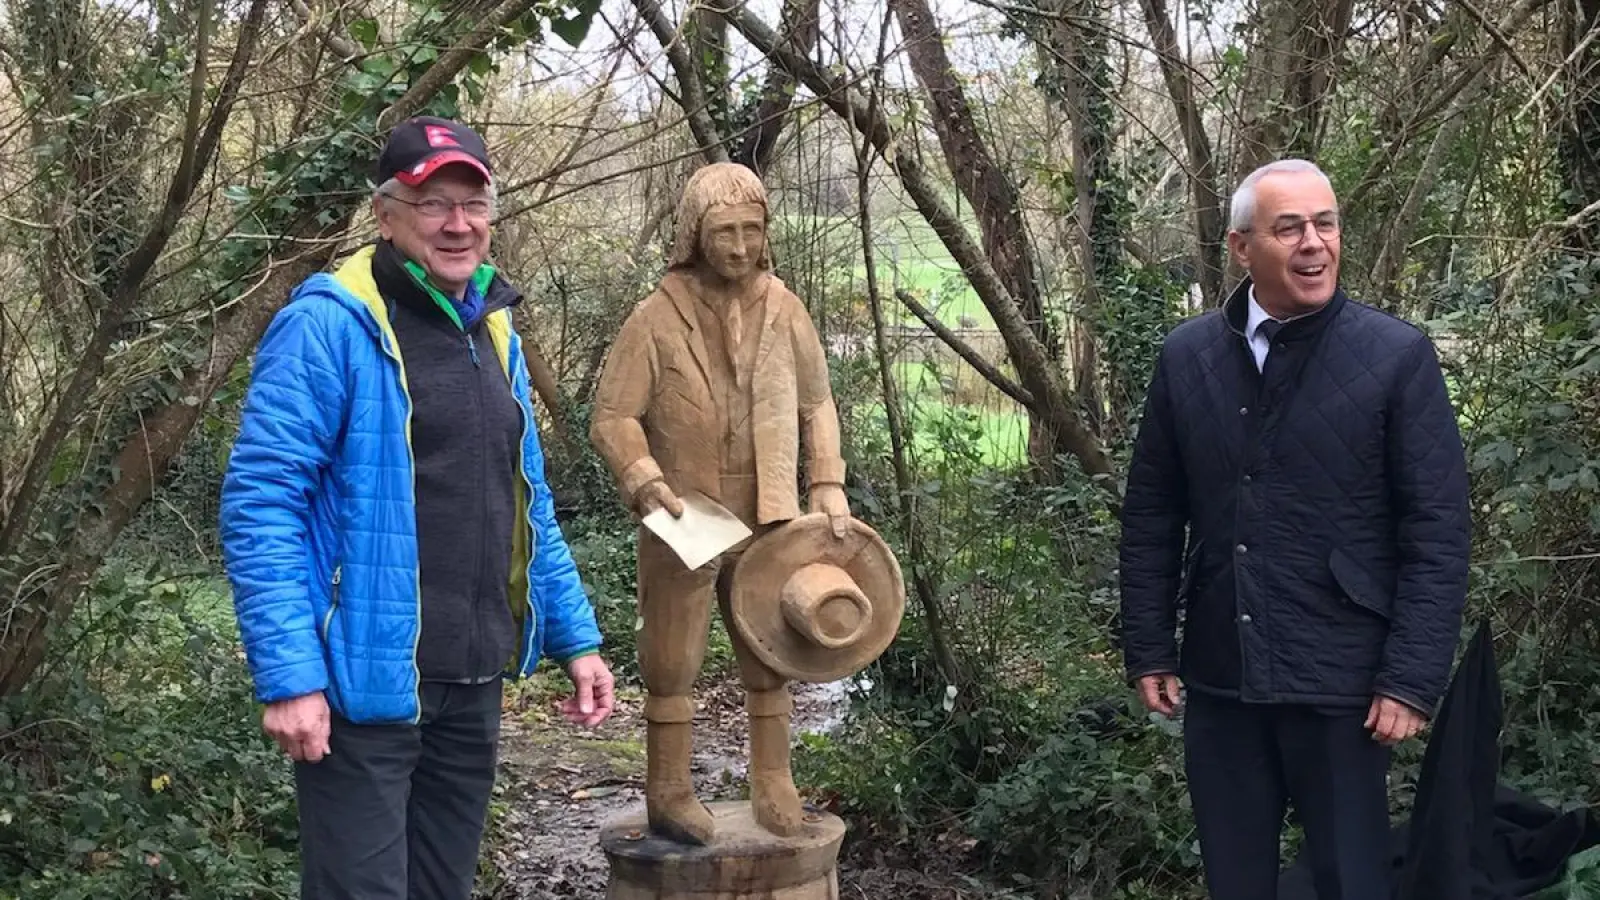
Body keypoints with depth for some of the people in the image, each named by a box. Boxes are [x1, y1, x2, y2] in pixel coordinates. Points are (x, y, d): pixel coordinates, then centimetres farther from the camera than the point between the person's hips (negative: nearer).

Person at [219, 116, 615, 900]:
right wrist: (288, 675, -23)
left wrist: (574, 636, 13)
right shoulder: (329, 326, -13)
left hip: (472, 682, 7)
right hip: (365, 682, -7)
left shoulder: (492, 331, 12)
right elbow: (259, 505, -17)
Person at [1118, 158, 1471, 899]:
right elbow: (1150, 516, 8)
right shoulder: (1185, 357, 3)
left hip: (1341, 681, -3)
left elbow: (1438, 531, -8)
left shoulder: (1398, 356, -7)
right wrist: (1148, 650, 5)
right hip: (1217, 678, 3)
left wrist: (1412, 679, -12)